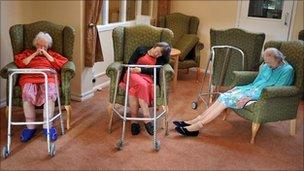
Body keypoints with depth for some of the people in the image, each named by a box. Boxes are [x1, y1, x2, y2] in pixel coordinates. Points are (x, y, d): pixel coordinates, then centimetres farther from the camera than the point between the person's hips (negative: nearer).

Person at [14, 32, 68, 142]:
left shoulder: (53, 54, 32)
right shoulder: (28, 53, 33)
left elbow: (61, 64, 11)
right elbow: (20, 63, 12)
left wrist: (46, 54, 10)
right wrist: (35, 54, 10)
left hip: (48, 77, 0)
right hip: (29, 77, 1)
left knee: (50, 93, -36)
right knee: (27, 94, -34)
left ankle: (47, 126, -32)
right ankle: (30, 127, -26)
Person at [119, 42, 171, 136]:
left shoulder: (160, 60, 17)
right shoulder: (141, 50, 16)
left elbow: (155, 70, -4)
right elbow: (130, 63, 7)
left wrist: (141, 70, -20)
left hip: (146, 78, 0)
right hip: (132, 75, 0)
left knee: (134, 89, -35)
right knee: (141, 84, -35)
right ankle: (147, 119, -38)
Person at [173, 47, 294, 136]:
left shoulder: (287, 70, -8)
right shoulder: (266, 67, 14)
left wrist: (249, 98, -22)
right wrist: (236, 88, 7)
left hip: (260, 97, -7)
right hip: (252, 89, 7)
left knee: (225, 100, -22)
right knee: (223, 97, -16)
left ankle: (196, 126, -23)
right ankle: (193, 122, -18)